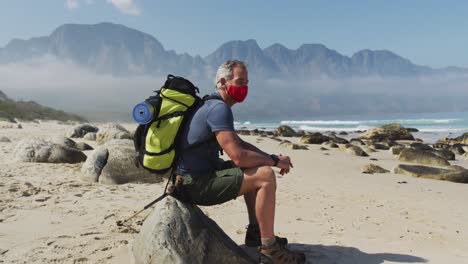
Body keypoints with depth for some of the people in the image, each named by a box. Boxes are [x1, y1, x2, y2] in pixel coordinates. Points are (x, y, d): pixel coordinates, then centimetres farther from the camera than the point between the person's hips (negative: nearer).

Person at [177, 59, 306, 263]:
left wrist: (271, 157, 6)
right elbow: (238, 157, -26)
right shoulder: (219, 109, -18)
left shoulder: (213, 105, 14)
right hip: (197, 184, -11)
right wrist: (275, 161, -11)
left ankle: (255, 232, 21)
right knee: (265, 176, -18)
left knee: (255, 169, 21)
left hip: (201, 174, 11)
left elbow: (239, 143, 19)